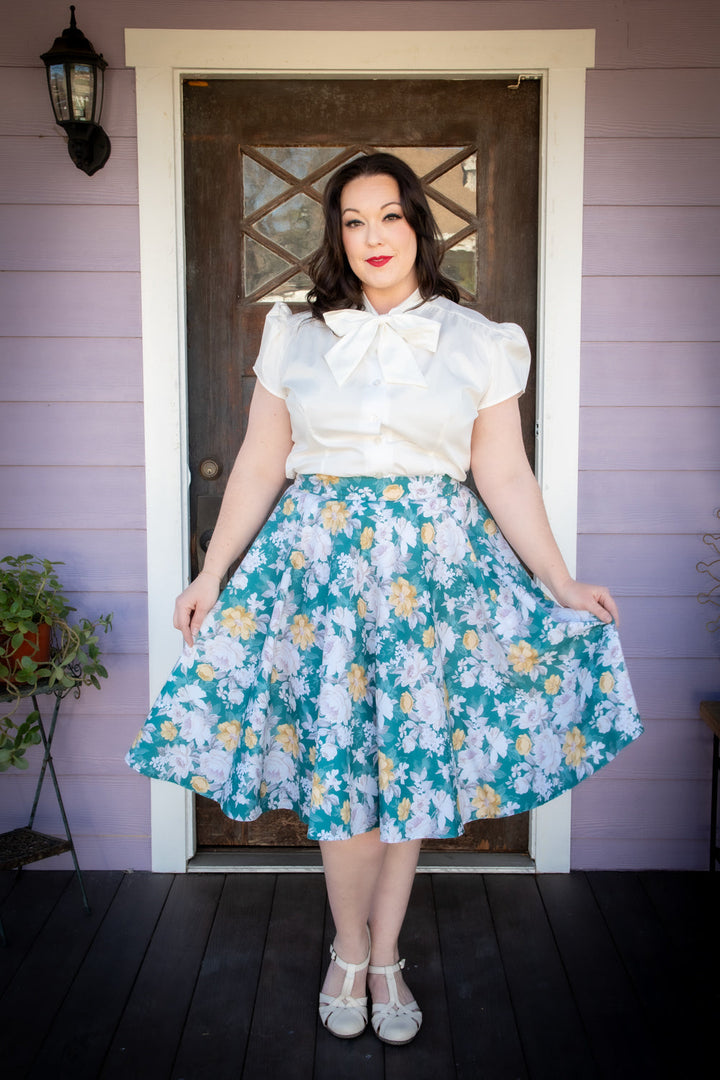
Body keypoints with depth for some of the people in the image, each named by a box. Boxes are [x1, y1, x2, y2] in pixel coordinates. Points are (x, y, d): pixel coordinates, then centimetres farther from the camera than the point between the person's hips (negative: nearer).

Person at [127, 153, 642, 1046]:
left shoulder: (477, 342, 4)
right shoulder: (294, 337, 6)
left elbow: (505, 477, 5)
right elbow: (258, 468, 7)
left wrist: (561, 584, 1)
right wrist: (210, 576, 4)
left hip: (434, 561, 0)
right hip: (319, 559, 0)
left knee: (413, 758, 5)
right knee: (336, 758, 2)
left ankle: (385, 957, 25)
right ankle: (350, 951, 25)